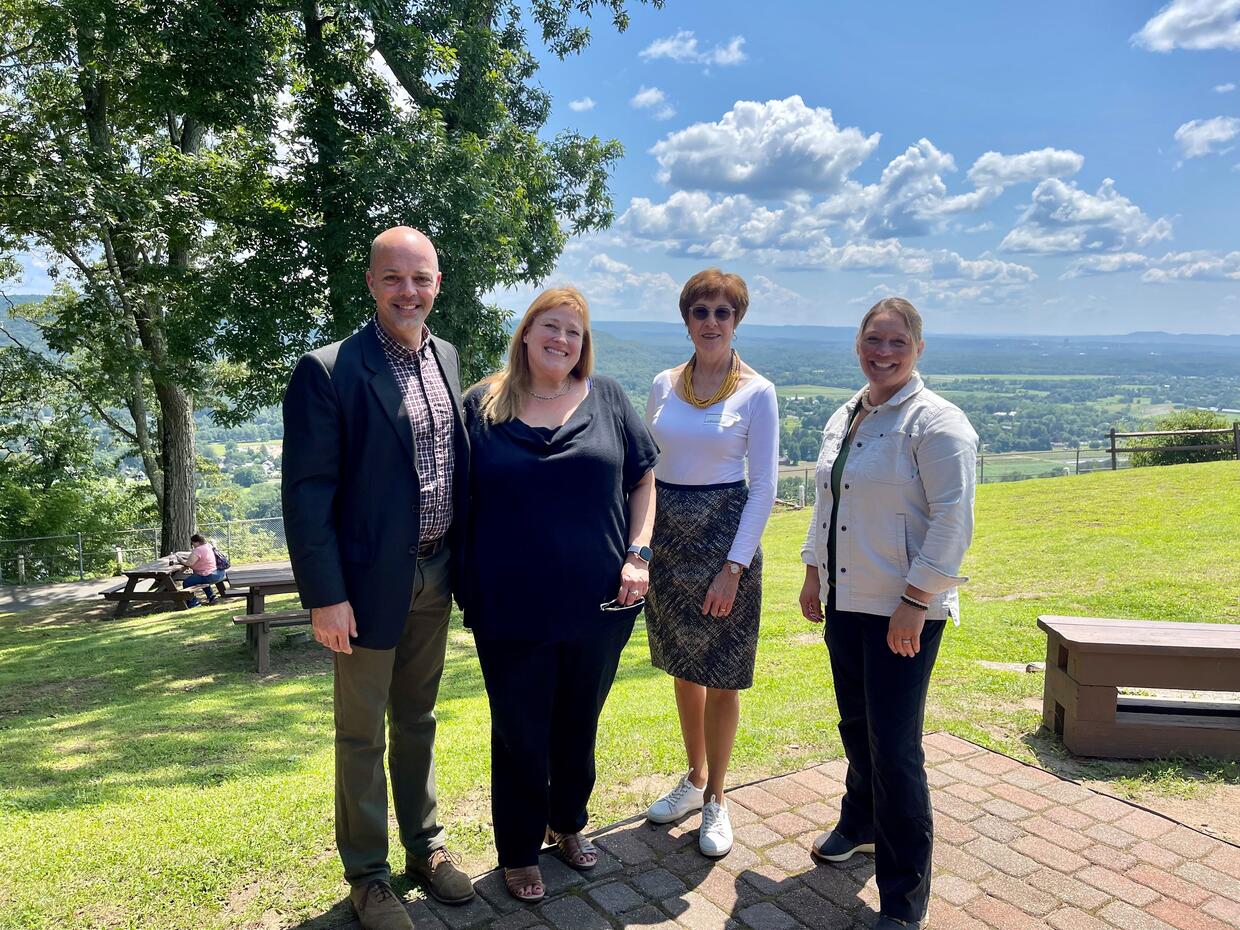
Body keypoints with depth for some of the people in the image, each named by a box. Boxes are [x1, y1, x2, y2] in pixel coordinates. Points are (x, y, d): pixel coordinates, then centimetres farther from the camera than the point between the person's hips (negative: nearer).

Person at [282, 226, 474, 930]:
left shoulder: (446, 358, 5)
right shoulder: (329, 371, -15)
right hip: (370, 582, -5)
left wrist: (464, 560, 10)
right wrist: (326, 596, -16)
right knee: (362, 735, 12)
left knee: (417, 722, 21)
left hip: (435, 576, 6)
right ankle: (367, 874, 31)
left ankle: (425, 845, 39)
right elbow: (307, 492, -15)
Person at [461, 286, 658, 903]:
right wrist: (468, 586, -3)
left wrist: (638, 555, -5)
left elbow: (642, 480, 6)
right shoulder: (483, 405, -1)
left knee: (579, 724, 20)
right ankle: (518, 851, 35)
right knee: (519, 734, 12)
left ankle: (568, 823, 44)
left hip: (599, 603, 2)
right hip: (511, 609, -1)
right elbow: (459, 497, 3)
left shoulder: (605, 398, 2)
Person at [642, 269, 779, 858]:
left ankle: (715, 798, 25)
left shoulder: (756, 393, -6)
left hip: (725, 533, -4)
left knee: (722, 675, 6)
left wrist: (734, 566, -13)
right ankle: (695, 777, 36)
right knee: (683, 666, 16)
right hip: (668, 533, 4)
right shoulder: (664, 384, 5)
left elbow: (764, 485, -8)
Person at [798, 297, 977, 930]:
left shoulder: (936, 422, -12)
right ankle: (860, 822, 45)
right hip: (844, 600, 7)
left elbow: (952, 523, -17)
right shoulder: (843, 419, 12)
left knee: (895, 747, -2)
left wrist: (914, 603, -19)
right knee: (856, 726, 20)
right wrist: (813, 574, 17)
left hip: (902, 612, -7)